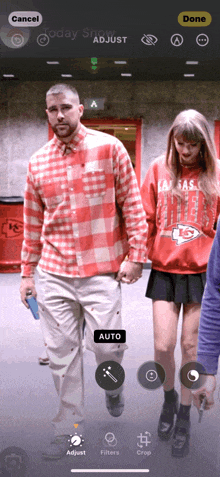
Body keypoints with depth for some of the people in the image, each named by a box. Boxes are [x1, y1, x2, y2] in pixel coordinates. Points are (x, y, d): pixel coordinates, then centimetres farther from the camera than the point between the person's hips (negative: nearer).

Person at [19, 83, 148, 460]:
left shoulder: (109, 148, -2)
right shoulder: (37, 163, 8)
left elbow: (132, 204, -2)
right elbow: (32, 222, 13)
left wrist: (135, 255, -7)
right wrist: (27, 271, 12)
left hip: (101, 272, -3)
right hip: (54, 273, 3)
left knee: (107, 346, -2)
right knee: (61, 351, 7)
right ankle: (68, 425, 24)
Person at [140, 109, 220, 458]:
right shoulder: (159, 170, 1)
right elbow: (145, 218, 4)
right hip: (165, 271, 1)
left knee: (191, 346, 8)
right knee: (163, 346, -1)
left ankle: (184, 416, 28)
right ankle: (169, 397, 32)